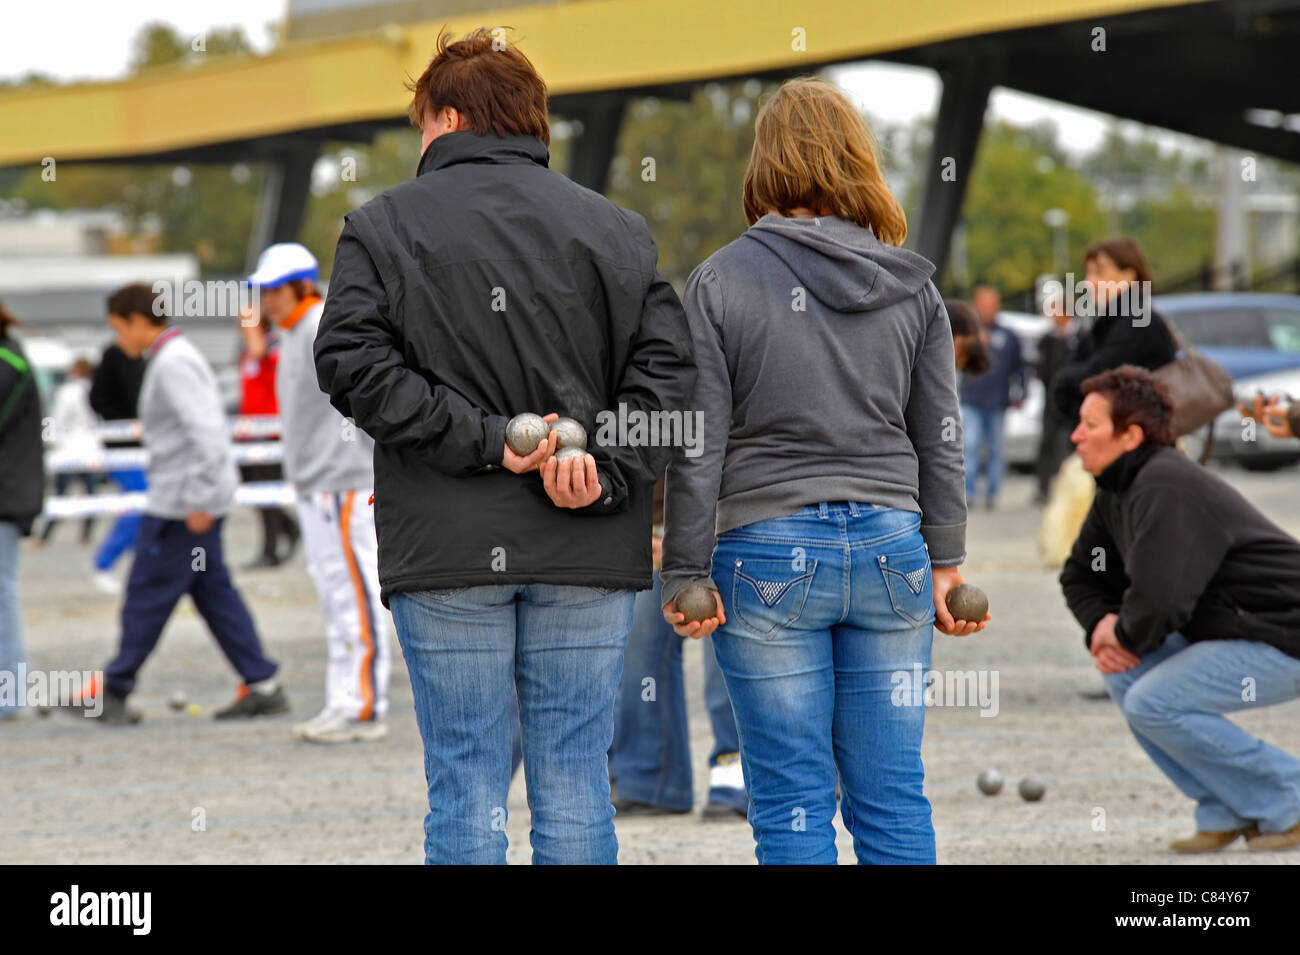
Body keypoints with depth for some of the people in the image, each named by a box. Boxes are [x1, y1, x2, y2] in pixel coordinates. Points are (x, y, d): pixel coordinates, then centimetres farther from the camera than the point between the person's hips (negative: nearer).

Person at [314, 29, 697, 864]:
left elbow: (353, 363, -10)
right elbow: (670, 368, -1)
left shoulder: (381, 227, 4)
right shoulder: (618, 230, 10)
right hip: (587, 555, 2)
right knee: (576, 781, 6)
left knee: (466, 786, 1)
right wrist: (605, 475, -8)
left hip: (446, 546, -2)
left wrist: (486, 440, -11)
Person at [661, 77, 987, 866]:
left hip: (770, 557, -3)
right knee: (894, 792, 8)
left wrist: (686, 575, -1)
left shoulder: (720, 281, -5)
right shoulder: (911, 286, 5)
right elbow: (941, 438, 8)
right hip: (891, 546, 3)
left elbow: (699, 446, -5)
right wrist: (945, 561, 15)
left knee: (792, 799, 2)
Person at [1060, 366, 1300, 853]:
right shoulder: (1119, 491, 10)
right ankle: (1226, 813, 7)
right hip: (1235, 632, 10)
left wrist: (1126, 635, -11)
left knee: (1153, 704, -19)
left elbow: (1158, 597, -32)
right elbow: (1081, 575, 22)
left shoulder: (1164, 488, -22)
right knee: (1125, 676, 7)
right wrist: (1101, 623, 0)